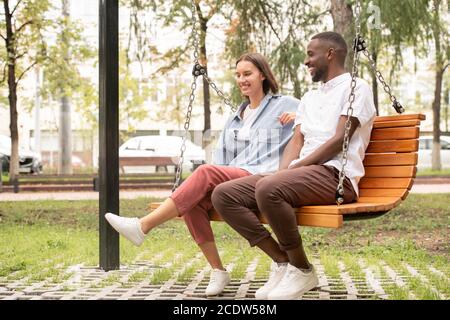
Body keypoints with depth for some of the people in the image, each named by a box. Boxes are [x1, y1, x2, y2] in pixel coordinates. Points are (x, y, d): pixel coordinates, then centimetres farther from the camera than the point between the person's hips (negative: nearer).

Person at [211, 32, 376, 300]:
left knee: (268, 188, -37)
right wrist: (283, 171, -5)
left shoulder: (355, 87, 3)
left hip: (336, 175, -8)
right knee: (224, 194, -9)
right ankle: (283, 261, -7)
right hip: (302, 175, 8)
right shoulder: (309, 98, 29)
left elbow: (339, 140, -9)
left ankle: (303, 271, -18)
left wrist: (295, 168, -14)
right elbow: (297, 141, 16)